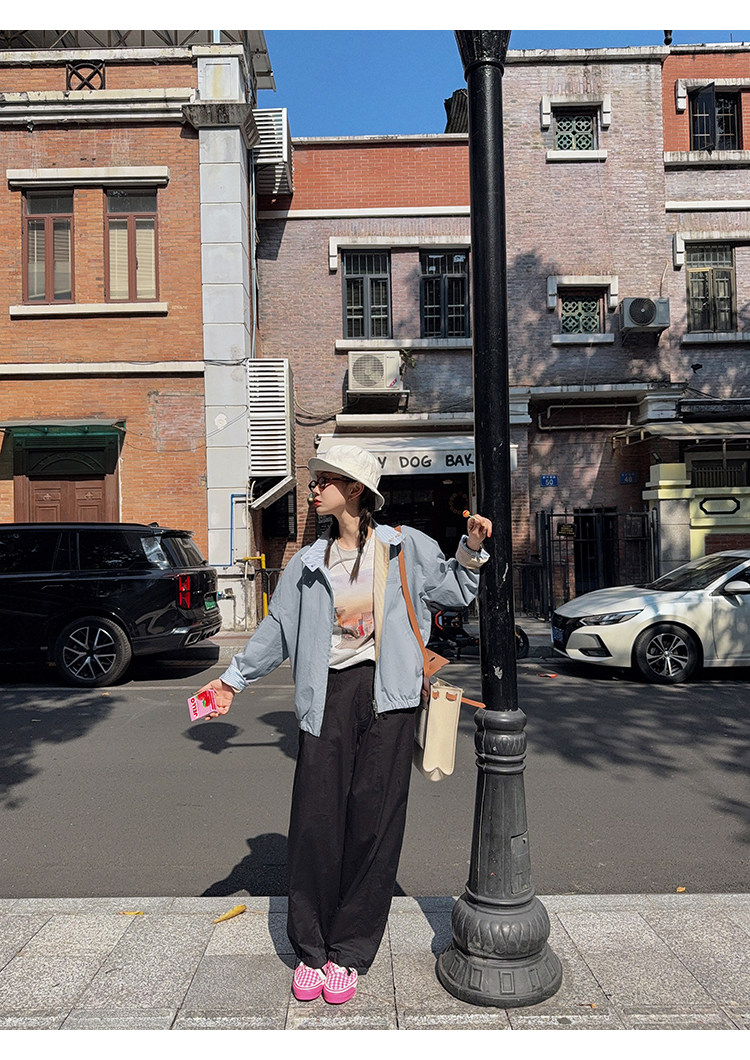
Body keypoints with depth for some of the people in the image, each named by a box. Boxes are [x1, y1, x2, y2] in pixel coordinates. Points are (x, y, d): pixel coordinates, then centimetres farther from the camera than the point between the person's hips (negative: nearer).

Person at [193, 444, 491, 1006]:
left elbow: (455, 590, 16)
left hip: (386, 694, -2)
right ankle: (311, 949, 21)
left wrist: (472, 550, 0)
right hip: (328, 696, 2)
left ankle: (349, 953, 19)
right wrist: (233, 679, 17)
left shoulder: (405, 546, 6)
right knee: (316, 820, 1)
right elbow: (278, 629, 17)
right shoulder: (308, 562, 13)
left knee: (372, 820, 2)